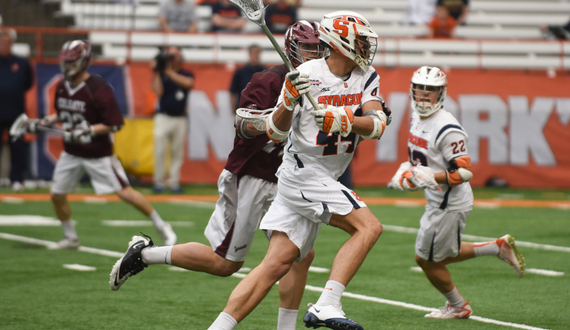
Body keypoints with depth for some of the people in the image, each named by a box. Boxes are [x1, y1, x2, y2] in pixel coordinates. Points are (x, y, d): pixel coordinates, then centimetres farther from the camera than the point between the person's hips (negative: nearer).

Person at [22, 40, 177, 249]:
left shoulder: (98, 89, -22)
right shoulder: (62, 87, 1)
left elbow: (114, 124, -20)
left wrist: (89, 130, -30)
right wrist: (43, 122, 6)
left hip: (99, 154, -7)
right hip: (71, 153, 7)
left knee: (125, 192, -8)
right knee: (57, 195, 6)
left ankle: (162, 227, 6)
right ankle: (70, 238, 26)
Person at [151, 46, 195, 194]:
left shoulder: (186, 74, 8)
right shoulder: (161, 75, 4)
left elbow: (188, 83, -17)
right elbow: (158, 92, -11)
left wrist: (170, 72, -17)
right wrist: (157, 72, -13)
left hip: (180, 119, 1)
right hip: (163, 117, -1)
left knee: (177, 152, 3)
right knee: (160, 151, -6)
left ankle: (174, 182, 7)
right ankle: (158, 182, 0)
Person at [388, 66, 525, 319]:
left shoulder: (447, 130, -25)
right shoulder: (417, 118, 3)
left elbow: (464, 172, -25)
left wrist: (430, 177, -36)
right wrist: (407, 170, 6)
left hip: (449, 203, -10)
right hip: (437, 201, 10)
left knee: (427, 259, 5)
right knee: (440, 256, 22)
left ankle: (458, 307, 27)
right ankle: (498, 248, 27)